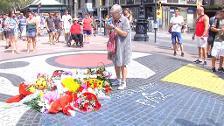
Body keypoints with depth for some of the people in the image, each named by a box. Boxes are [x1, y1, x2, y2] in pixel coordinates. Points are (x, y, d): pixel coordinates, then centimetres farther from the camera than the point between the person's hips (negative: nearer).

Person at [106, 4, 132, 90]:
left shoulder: (125, 20, -13)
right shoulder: (113, 20, 7)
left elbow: (124, 34, -20)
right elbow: (111, 32, 17)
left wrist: (115, 28, -23)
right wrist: (108, 28, -4)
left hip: (123, 46, -7)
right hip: (114, 45, 7)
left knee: (122, 64, 0)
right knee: (116, 63, 14)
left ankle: (123, 83, 9)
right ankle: (118, 80, 29)